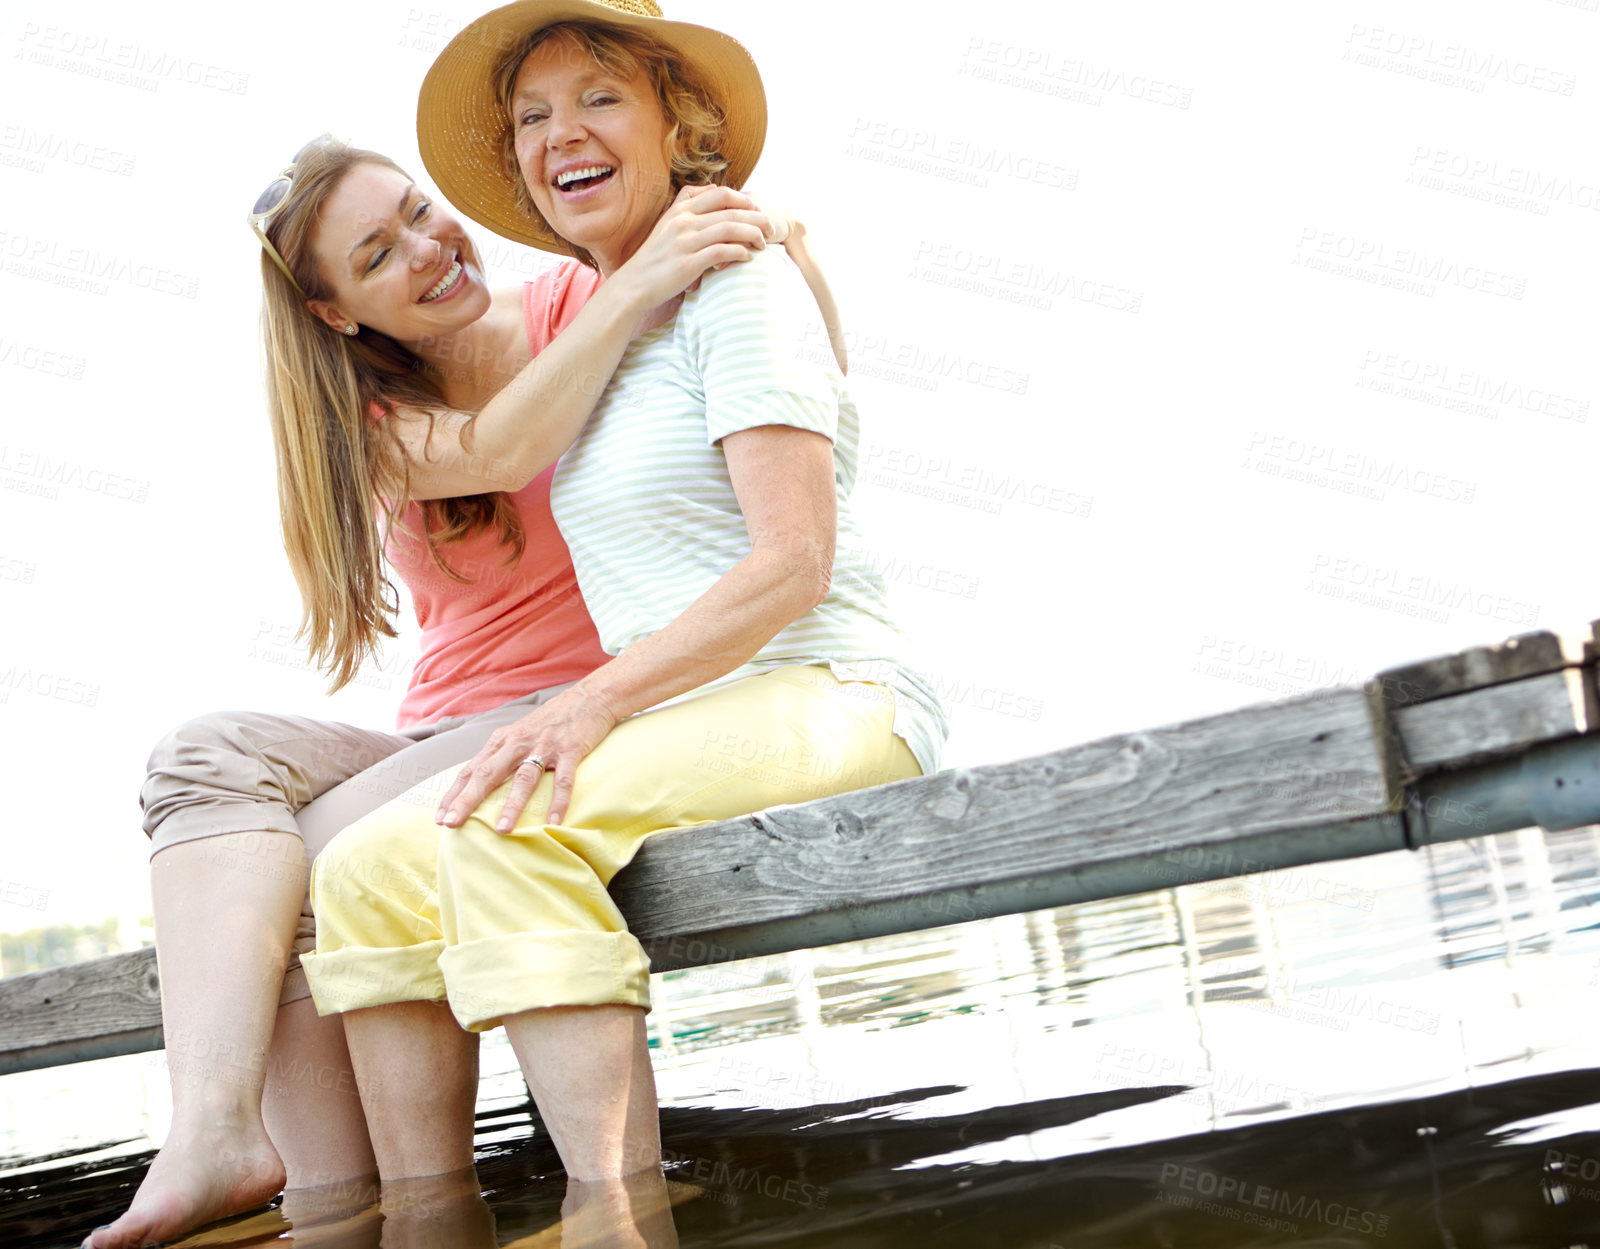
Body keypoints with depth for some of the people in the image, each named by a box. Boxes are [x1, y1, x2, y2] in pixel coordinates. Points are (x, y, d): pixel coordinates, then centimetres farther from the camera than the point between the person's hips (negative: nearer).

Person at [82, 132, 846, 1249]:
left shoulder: (572, 305, 4)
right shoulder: (372, 422, 10)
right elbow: (496, 452, -15)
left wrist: (797, 266, -16)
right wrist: (639, 284, -23)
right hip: (449, 731, 4)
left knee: (336, 852, -27)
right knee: (214, 752, -23)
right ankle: (215, 1125, -39)